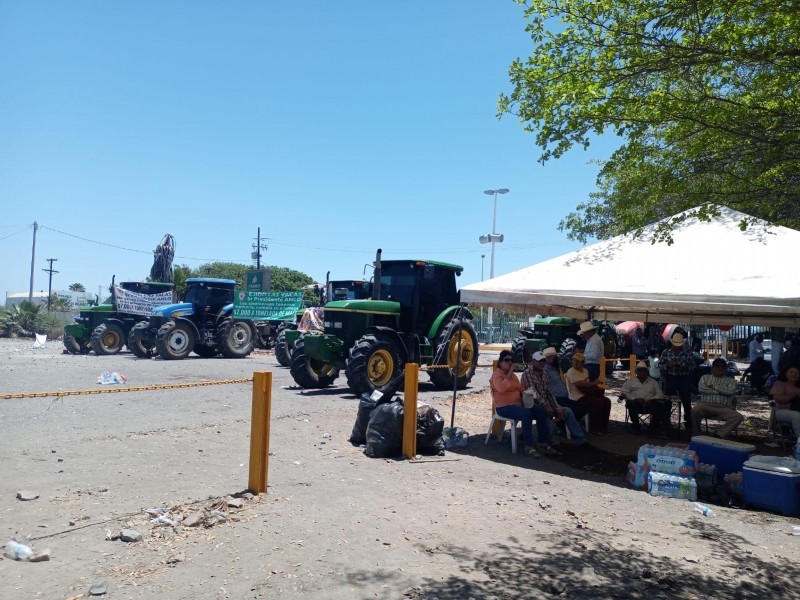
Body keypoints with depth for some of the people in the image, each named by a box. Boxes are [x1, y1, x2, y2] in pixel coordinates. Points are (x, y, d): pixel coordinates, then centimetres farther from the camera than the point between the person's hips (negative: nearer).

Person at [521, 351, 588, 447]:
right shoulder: (527, 373, -12)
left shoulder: (543, 374, 13)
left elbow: (549, 393, 9)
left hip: (545, 405, 8)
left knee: (567, 411, 1)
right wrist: (544, 404, -35)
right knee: (546, 413, -36)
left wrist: (558, 409, -1)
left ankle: (580, 439, 5)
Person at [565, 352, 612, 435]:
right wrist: (595, 383, -5)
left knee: (607, 401, -7)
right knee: (598, 402, -26)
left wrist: (596, 387, -5)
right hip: (578, 397, -8)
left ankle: (603, 427, 1)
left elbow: (588, 384, 17)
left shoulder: (585, 371, 17)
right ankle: (594, 428, -13)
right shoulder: (571, 372, -11)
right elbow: (582, 384, -19)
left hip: (587, 394, 9)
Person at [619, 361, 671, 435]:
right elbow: (623, 393, 6)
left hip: (650, 404, 1)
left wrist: (651, 400, -9)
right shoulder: (630, 381, 20)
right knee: (631, 404, -36)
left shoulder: (653, 382, 26)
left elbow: (659, 394, 13)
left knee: (659, 405, -31)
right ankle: (636, 426, -12)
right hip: (636, 404, -1)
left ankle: (654, 426, -10)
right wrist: (635, 399, -12)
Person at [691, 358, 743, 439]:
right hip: (706, 405, -1)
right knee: (695, 410, -35)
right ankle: (698, 435, -15)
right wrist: (719, 391, -3)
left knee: (739, 417, -28)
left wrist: (714, 386, 0)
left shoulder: (731, 380, 20)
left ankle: (718, 435, -25)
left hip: (723, 408, 1)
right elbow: (701, 388, -1)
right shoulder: (705, 377, 20)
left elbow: (730, 391, -3)